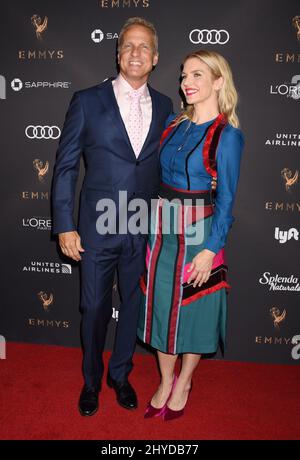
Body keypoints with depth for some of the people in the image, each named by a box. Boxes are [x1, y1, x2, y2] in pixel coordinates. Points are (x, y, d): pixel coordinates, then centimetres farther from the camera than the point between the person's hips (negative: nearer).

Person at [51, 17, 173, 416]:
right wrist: (65, 225, -7)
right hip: (98, 227, -2)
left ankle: (120, 375, 39)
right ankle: (91, 380, 36)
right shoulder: (87, 101, -3)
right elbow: (66, 166, -3)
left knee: (134, 304, 15)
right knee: (95, 308, 11)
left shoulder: (164, 106, 5)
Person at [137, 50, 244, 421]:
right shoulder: (174, 124, 7)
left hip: (199, 232, -5)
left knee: (193, 307, 9)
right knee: (160, 302, 13)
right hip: (162, 227, 6)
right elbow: (160, 177, 12)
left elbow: (226, 200, -10)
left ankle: (183, 383, 34)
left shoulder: (227, 135, -10)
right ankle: (165, 382, 33)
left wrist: (210, 249, -14)